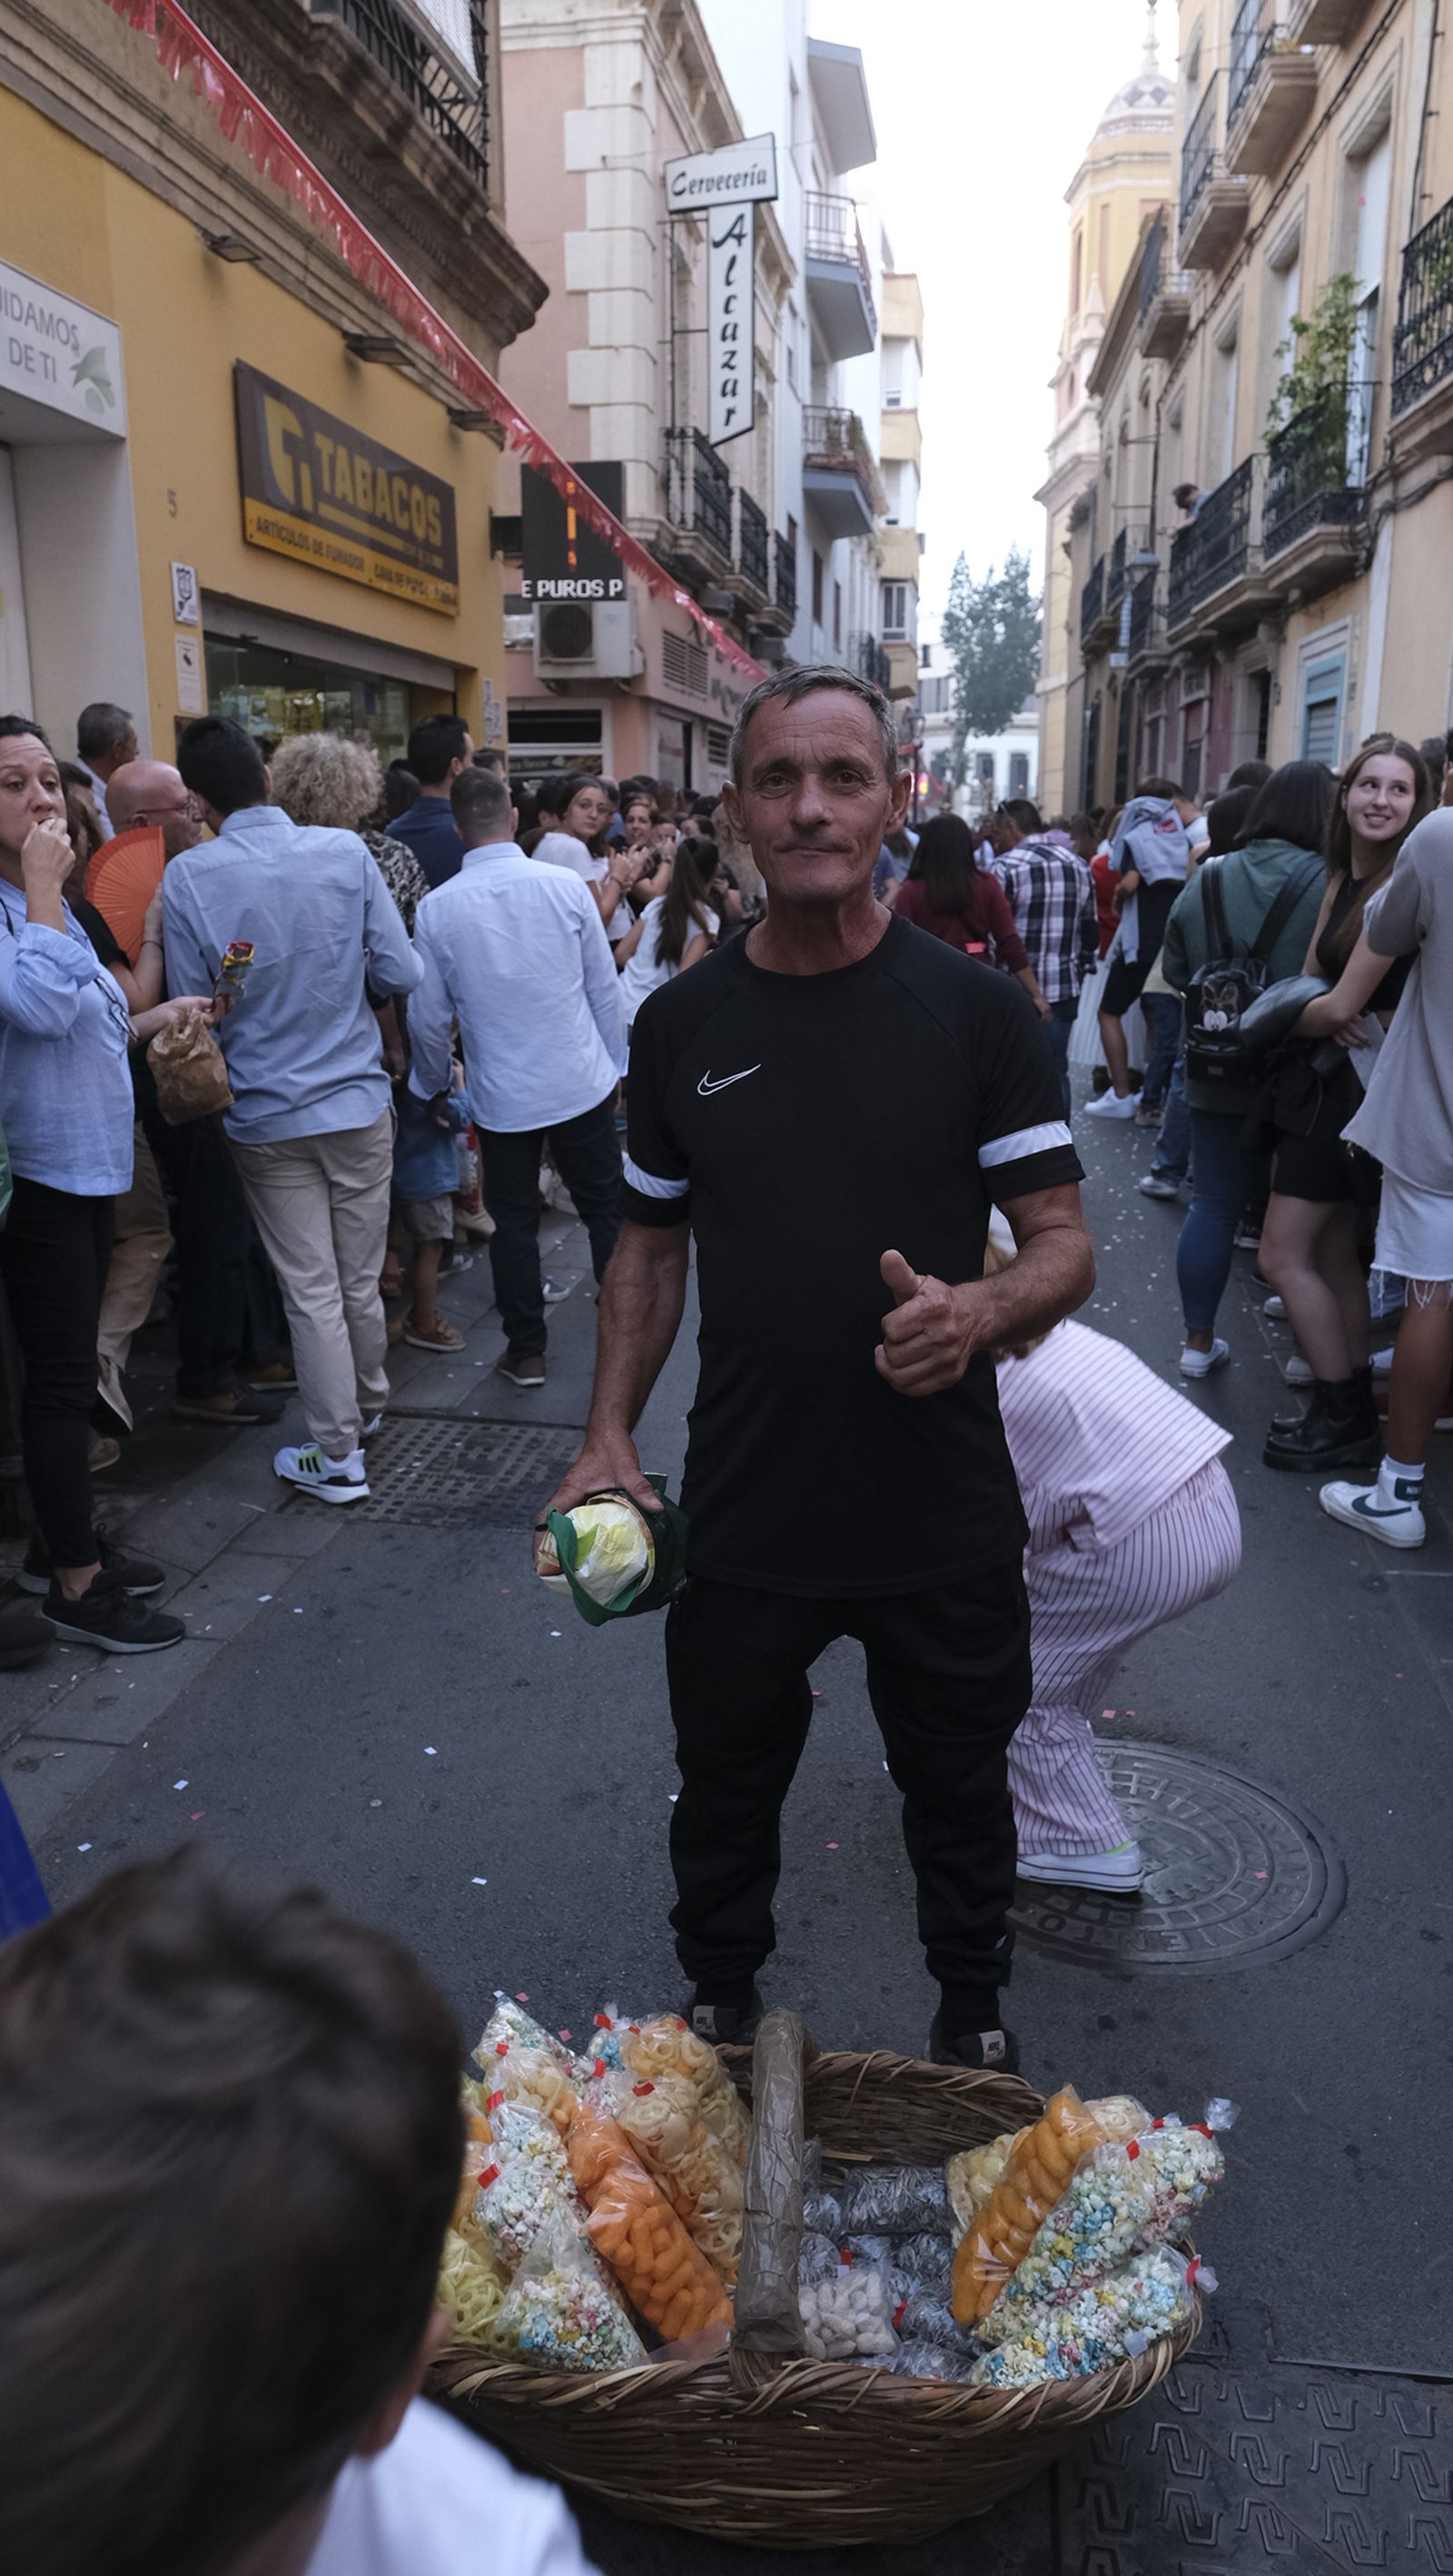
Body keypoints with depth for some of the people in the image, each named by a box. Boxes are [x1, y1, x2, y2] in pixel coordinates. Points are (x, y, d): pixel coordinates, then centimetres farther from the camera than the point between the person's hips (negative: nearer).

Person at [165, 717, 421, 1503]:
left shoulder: (187, 878, -11)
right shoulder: (347, 852, -8)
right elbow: (400, 974, -6)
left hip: (266, 1114, -2)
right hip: (358, 1100, 2)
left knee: (311, 1293, 6)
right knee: (360, 1281, 16)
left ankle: (338, 1455, 15)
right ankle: (368, 1404, 37)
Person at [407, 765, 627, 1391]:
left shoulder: (438, 908, -7)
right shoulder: (566, 886, -8)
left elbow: (428, 1020, 0)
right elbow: (606, 990, -1)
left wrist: (433, 1085, 17)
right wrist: (615, 1066, 11)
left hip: (500, 1096, 0)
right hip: (581, 1082, 0)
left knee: (513, 1222, 12)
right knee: (605, 1208, 12)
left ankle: (526, 1352, 21)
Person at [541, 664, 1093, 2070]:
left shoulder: (976, 1009, -7)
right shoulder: (679, 1022, 0)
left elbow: (1065, 1243, -6)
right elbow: (652, 1243, 9)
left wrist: (976, 1310, -28)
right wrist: (608, 1437, 0)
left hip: (943, 1516, -1)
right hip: (741, 1513, 2)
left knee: (957, 1791, 19)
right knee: (724, 1788, 19)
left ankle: (973, 2007, 46)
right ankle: (720, 1999, 47)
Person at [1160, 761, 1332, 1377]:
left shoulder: (1207, 879, 0)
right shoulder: (1331, 882, -14)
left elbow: (1176, 969, 8)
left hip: (1217, 1071, 3)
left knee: (1214, 1203, 11)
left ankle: (1199, 1341, 16)